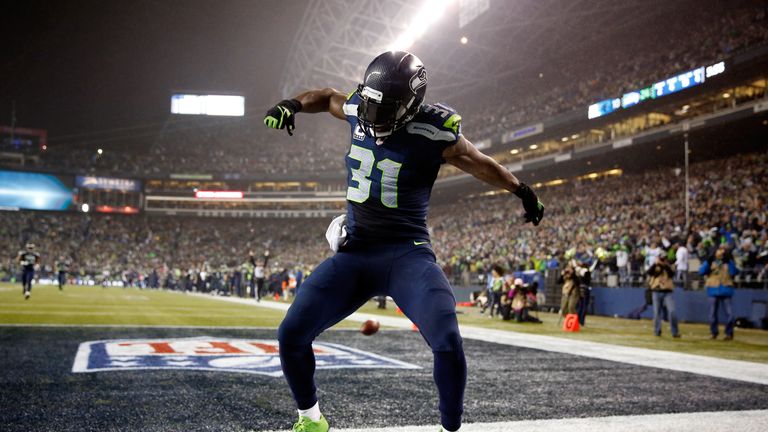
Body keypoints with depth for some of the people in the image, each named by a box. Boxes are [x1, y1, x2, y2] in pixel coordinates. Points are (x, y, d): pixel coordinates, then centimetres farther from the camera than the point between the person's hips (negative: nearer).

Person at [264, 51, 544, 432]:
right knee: (291, 336, -3)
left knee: (447, 343, -25)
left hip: (406, 254, -4)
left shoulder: (433, 131, -12)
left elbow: (480, 164, 6)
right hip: (353, 253, 4)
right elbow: (328, 97, 24)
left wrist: (522, 191, 20)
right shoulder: (359, 110, 0)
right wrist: (292, 105, 4)